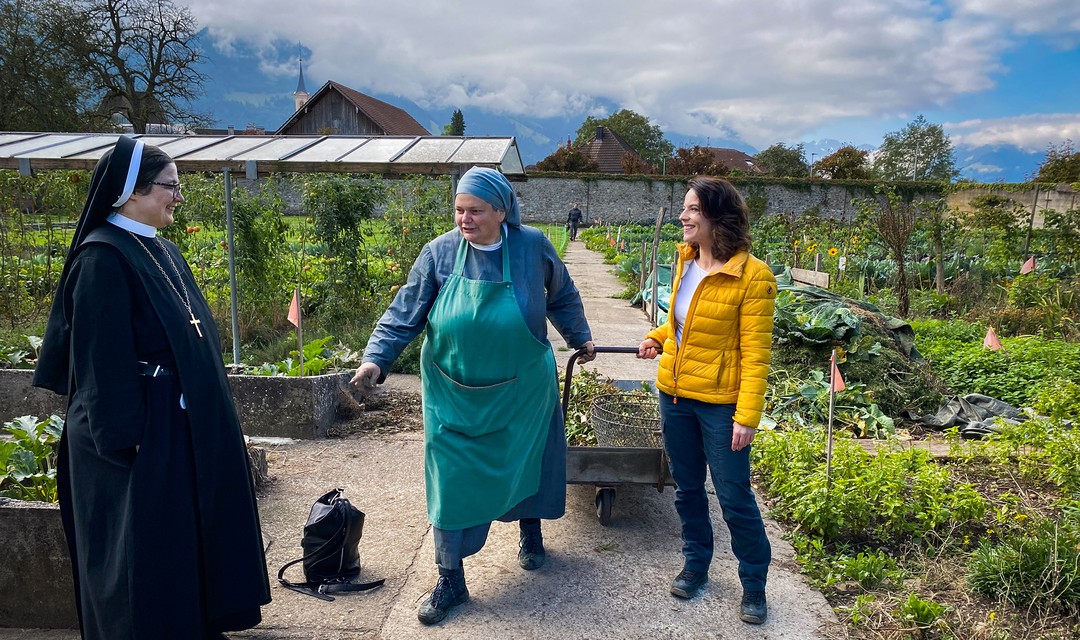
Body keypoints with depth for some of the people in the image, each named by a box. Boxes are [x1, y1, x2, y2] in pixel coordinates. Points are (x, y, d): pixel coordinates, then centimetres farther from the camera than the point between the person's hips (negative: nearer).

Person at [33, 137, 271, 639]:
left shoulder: (162, 251, 10)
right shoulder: (103, 256, -16)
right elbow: (103, 357, -19)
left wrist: (204, 418, 19)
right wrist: (125, 439, -19)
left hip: (182, 424, 9)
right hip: (140, 432, -9)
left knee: (188, 533, 19)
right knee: (144, 546, 4)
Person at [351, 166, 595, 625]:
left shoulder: (533, 246, -9)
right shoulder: (439, 253, -10)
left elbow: (562, 296, 9)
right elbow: (404, 315, -9)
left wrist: (579, 338, 18)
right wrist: (375, 359, -21)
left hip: (522, 389, 1)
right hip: (454, 394, 0)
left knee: (524, 463, 17)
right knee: (453, 481, 3)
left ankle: (530, 530, 48)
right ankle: (450, 580, 18)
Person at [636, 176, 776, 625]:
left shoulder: (752, 276, -17)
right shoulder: (685, 262, 4)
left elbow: (755, 353, -16)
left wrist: (747, 417, -19)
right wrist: (657, 337, 3)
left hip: (719, 403, -6)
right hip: (674, 394, 6)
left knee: (734, 497, 6)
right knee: (686, 487, 19)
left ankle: (754, 584, 28)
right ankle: (695, 565, 39)